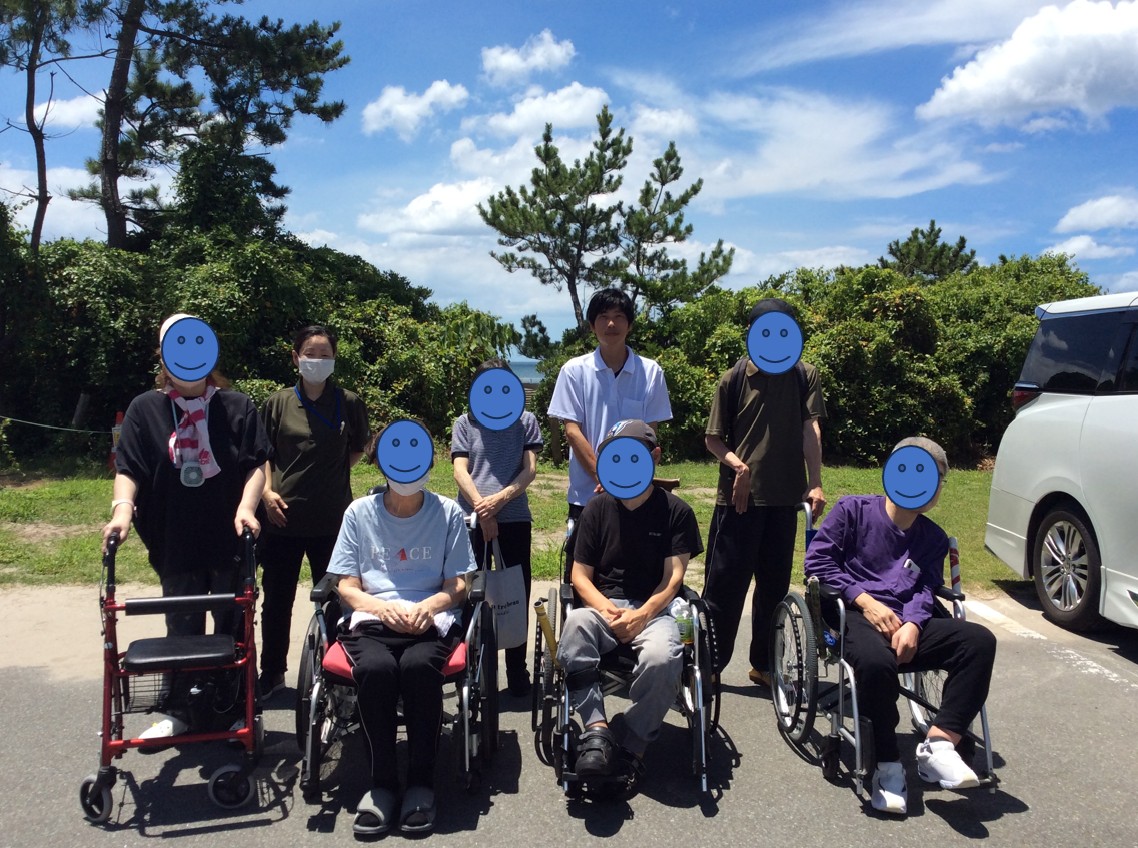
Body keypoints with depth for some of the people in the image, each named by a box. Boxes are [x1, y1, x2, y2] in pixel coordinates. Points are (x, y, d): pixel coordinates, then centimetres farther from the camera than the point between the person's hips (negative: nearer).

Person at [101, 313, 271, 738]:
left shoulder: (238, 406, 0)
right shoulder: (145, 409, 2)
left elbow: (256, 463, -3)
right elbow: (128, 468, -2)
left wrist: (246, 506, -18)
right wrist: (123, 508, -19)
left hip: (231, 542, 0)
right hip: (175, 544, 1)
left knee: (233, 626, 11)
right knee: (182, 630, 12)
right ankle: (180, 712, 25)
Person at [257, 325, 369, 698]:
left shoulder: (348, 403, 1)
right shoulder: (278, 403, 2)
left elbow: (357, 448, 14)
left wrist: (333, 471, 1)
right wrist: (267, 490, -5)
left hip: (331, 518, -1)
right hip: (283, 516, 1)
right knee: (276, 599, 11)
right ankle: (271, 673, 26)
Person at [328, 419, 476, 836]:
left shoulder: (448, 513, 8)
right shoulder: (359, 512, 10)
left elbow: (457, 586, 8)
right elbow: (346, 587, 8)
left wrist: (428, 606, -14)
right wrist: (384, 607, -13)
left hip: (432, 620, 0)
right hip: (372, 620, 1)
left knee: (419, 665, -35)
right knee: (374, 668, -34)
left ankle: (421, 780, -17)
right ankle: (382, 781, -16)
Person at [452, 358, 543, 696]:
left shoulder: (525, 422, 12)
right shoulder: (465, 423, 12)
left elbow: (529, 470, 3)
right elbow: (460, 471, 1)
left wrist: (500, 499, -13)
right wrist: (482, 508, -13)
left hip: (515, 517, 0)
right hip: (472, 517, 0)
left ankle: (517, 670, 12)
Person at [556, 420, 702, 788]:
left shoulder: (676, 511, 6)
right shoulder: (597, 509, 11)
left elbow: (674, 576, -1)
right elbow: (580, 574, 8)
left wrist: (641, 615, -17)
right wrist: (606, 608, -13)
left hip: (653, 609, -1)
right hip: (603, 605, 2)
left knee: (662, 656, -36)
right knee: (574, 627, -35)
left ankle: (632, 749, -18)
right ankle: (597, 729, -38)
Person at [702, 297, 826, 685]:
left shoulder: (804, 375, 4)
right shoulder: (734, 378, 0)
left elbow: (811, 428, -6)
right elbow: (713, 438, 3)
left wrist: (814, 484, -16)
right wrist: (737, 464, -15)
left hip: (784, 496, 2)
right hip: (739, 496, -2)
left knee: (775, 583, 12)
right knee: (724, 583, 1)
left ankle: (763, 663, 26)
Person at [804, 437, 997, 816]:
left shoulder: (934, 538, 19)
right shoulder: (853, 510, 6)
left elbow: (925, 590, 5)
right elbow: (817, 559, -1)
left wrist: (912, 624, -17)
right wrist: (865, 600, -11)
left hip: (907, 623, 5)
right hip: (855, 615, -5)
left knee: (979, 640, -21)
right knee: (876, 660, -39)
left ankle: (938, 745, -25)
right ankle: (888, 766, -21)